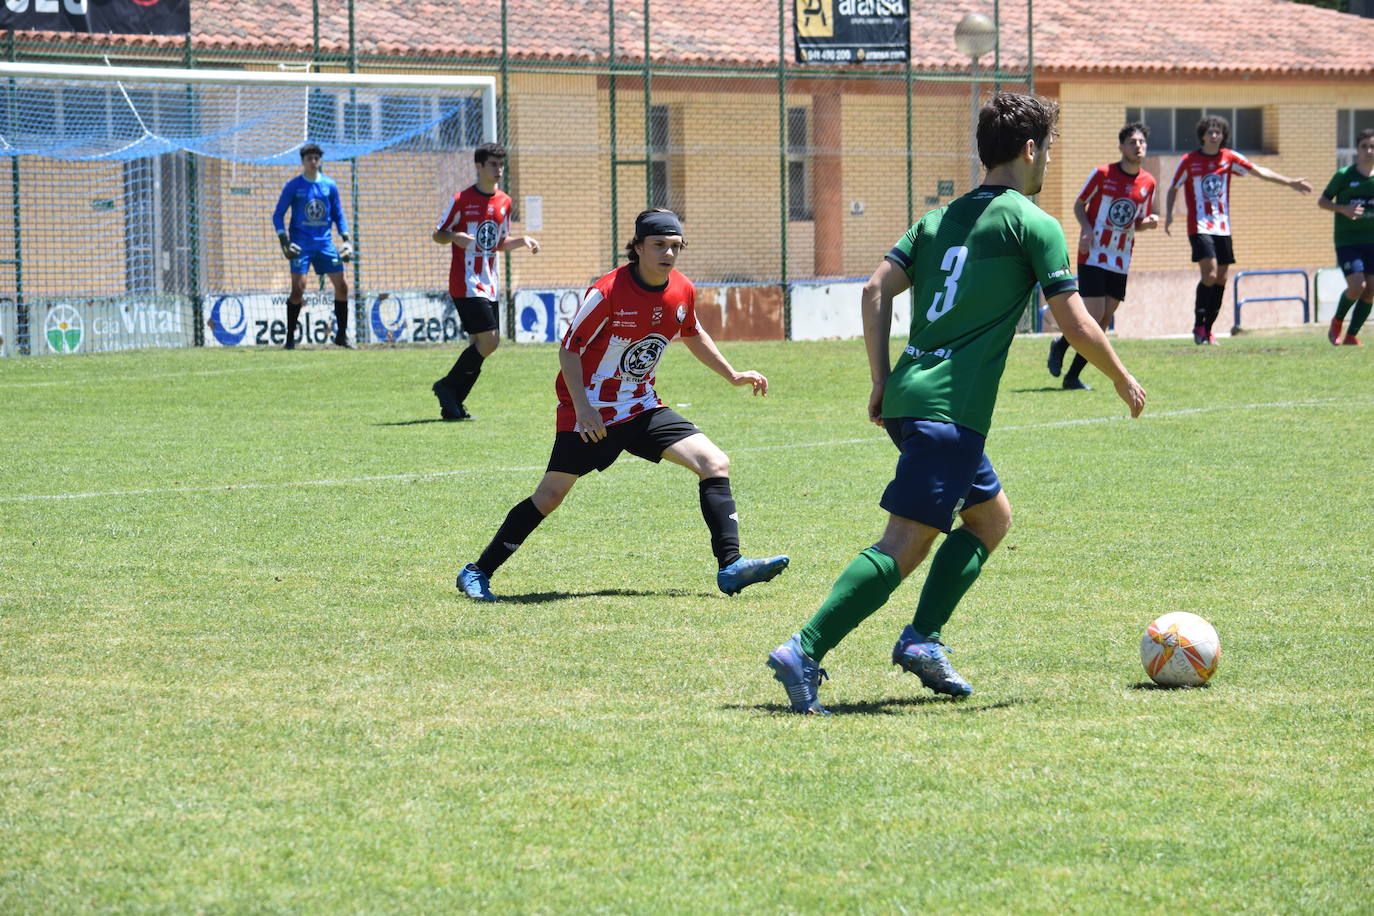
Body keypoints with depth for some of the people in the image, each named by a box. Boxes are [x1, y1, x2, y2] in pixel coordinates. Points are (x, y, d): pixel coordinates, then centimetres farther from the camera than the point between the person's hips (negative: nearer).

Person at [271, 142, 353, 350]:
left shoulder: (329, 185, 8)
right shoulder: (293, 186, -1)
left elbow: (338, 214, 16)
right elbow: (278, 215, 1)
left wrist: (345, 238, 4)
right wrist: (284, 240, -10)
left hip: (325, 242, 4)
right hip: (301, 244, -4)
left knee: (341, 285, -1)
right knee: (298, 288, -13)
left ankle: (341, 334, 11)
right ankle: (290, 338, -5)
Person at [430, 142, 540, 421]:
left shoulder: (504, 202, 12)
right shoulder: (462, 200, -7)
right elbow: (438, 234, -2)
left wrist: (523, 240, 4)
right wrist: (456, 237, -23)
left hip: (488, 286, 7)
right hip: (466, 285, -7)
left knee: (479, 346, 4)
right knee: (489, 340, -16)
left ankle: (452, 405, 11)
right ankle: (448, 386, -2)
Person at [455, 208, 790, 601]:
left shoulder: (682, 291, -2)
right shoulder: (608, 292, -21)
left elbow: (693, 335, 21)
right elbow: (569, 350, -14)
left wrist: (732, 375, 21)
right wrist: (581, 407, -24)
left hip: (642, 407, 6)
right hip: (591, 412, -6)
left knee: (716, 463, -9)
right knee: (551, 494, -7)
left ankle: (730, 567, -10)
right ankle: (477, 572, 6)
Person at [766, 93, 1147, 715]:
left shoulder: (941, 217, 17)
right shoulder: (1033, 225, -2)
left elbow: (877, 290, 11)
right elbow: (1076, 326, -5)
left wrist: (881, 384, 13)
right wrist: (1123, 380, 12)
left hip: (906, 396, 9)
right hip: (950, 408, -9)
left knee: (992, 515, 23)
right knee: (905, 543, -13)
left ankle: (922, 639, 12)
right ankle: (806, 651, -24)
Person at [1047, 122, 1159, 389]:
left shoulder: (1148, 183, 6)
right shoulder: (1102, 174, -7)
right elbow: (1079, 205, 2)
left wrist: (1149, 222, -8)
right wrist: (1087, 229, -15)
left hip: (1121, 261, 5)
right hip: (1094, 255, -5)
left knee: (1104, 322, 2)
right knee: (1094, 316, -13)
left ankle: (1073, 375, 11)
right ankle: (1060, 345, 16)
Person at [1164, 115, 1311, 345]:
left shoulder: (1229, 158, 5)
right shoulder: (1189, 161, -2)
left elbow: (1260, 171, 8)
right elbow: (1173, 189, 9)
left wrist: (1289, 182, 3)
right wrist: (1169, 214, -5)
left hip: (1223, 228, 4)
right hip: (1200, 227, -4)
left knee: (1220, 279, 3)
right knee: (1209, 274, -18)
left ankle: (1208, 329, 14)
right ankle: (1199, 326, -7)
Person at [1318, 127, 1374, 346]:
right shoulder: (1344, 175, -4)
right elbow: (1322, 201, 2)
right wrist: (1343, 209, -15)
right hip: (1347, 240, -4)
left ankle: (1351, 335, 12)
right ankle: (1337, 322, 12)